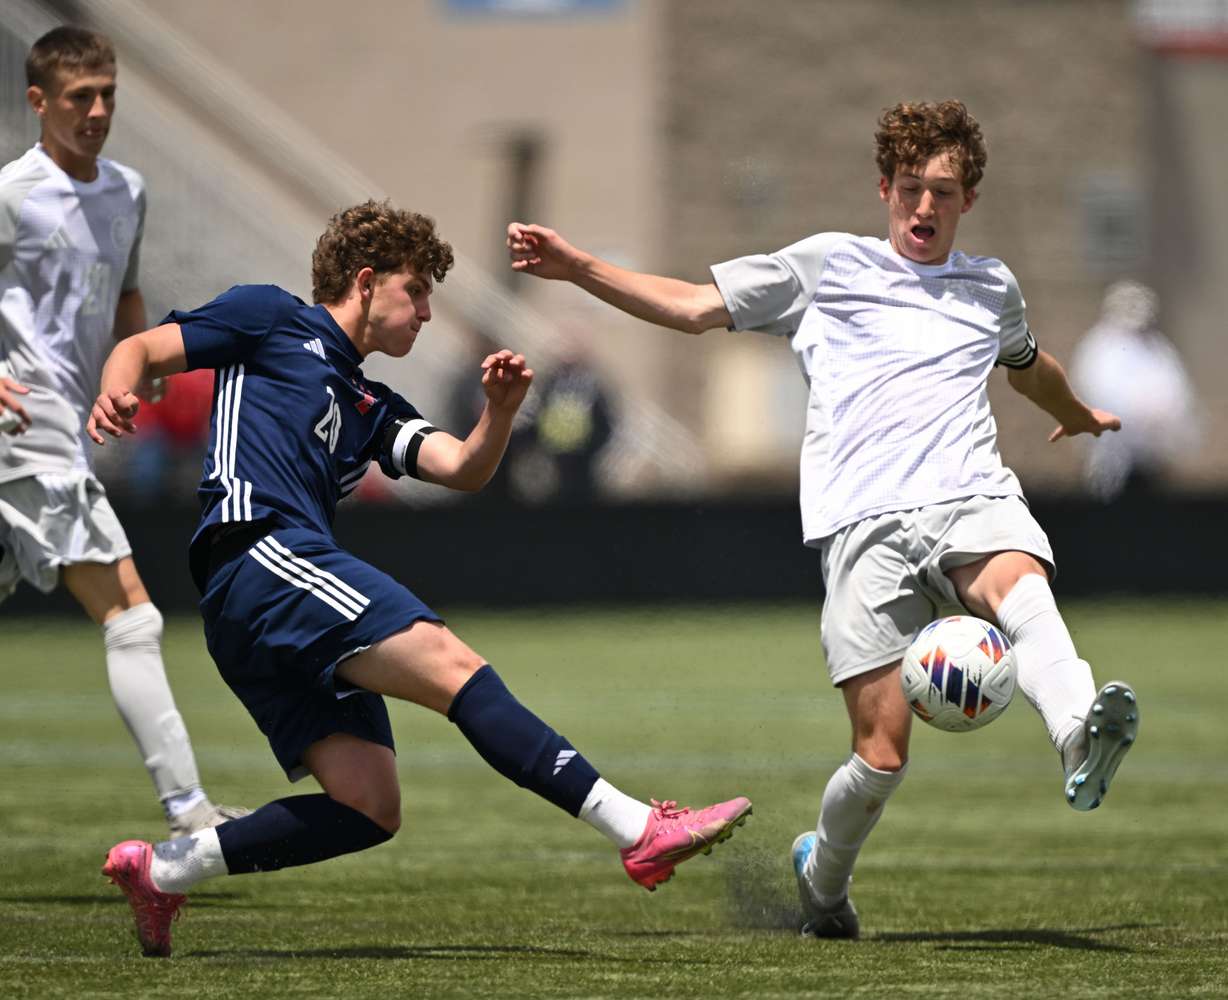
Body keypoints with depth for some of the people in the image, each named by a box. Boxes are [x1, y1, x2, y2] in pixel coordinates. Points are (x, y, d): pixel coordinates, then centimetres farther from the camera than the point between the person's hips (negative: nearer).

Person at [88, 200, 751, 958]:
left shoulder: (370, 406, 31)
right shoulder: (272, 319, 12)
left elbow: (463, 470, 16)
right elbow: (142, 350, 7)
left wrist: (501, 411, -4)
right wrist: (117, 389, -16)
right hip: (263, 553, -9)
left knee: (370, 809, -3)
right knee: (454, 666, -21)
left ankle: (161, 871, 5)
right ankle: (638, 830, -30)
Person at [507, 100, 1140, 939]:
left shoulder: (992, 287, 24)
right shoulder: (829, 265, 13)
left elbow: (1027, 364, 47)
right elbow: (694, 306, 13)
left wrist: (1079, 416, 65)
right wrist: (578, 267, 3)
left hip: (971, 499, 2)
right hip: (867, 522, -2)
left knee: (1017, 582, -38)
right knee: (883, 753, -11)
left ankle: (1081, 736, -63)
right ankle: (823, 870, 19)